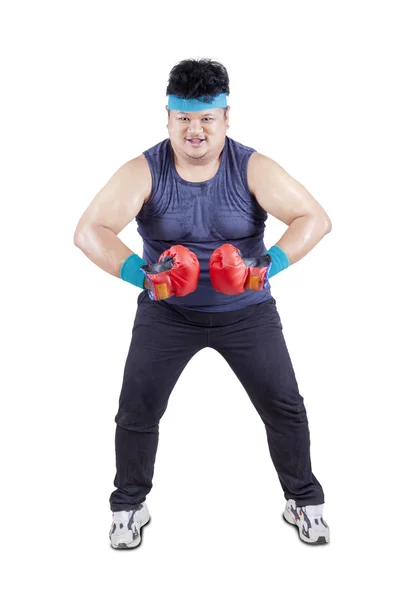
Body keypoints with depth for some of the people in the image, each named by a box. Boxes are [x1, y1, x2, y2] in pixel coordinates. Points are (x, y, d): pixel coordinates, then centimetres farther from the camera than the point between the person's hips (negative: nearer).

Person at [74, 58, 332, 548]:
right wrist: (138, 272, -38)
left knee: (284, 407, 3)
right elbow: (89, 230, -21)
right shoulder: (143, 172, -13)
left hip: (247, 311, 0)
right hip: (167, 311, 0)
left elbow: (315, 218, -18)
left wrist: (269, 264, -35)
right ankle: (129, 506, 26)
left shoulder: (253, 168, -12)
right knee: (136, 412, 1)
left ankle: (304, 502, 27)